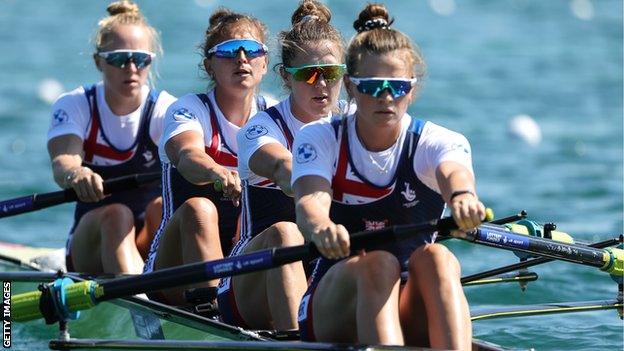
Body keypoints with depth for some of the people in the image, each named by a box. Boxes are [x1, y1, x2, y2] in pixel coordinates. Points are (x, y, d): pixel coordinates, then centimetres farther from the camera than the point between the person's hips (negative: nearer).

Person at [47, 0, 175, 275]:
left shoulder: (164, 108, -2)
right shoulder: (74, 106, -1)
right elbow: (62, 162, -22)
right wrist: (75, 175, -49)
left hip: (154, 243, 1)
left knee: (163, 207, -30)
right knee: (116, 215, -33)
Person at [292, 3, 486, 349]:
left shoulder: (436, 142, 0)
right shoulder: (319, 138, 1)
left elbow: (454, 171, -26)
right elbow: (310, 200, -21)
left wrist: (463, 195, -54)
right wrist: (322, 229, -48)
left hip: (414, 319, 1)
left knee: (436, 257, -31)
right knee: (376, 264, -32)